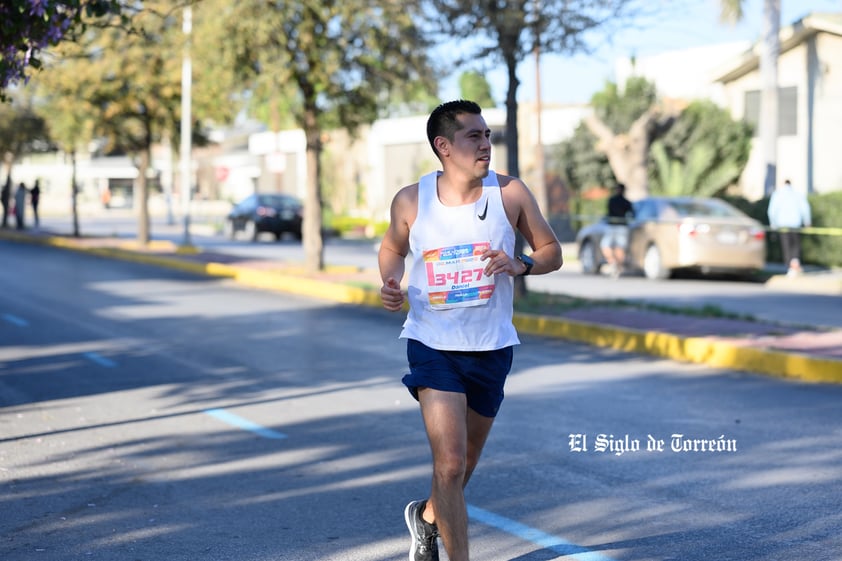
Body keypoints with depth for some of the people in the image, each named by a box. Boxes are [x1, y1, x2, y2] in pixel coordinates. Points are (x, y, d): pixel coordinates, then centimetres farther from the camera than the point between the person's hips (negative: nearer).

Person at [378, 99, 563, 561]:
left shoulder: (510, 193, -6)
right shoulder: (411, 201, -7)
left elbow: (551, 251, 3)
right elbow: (392, 248, 12)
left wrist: (521, 265, -18)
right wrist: (391, 283, -9)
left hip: (491, 347, 3)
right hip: (432, 345, -2)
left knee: (466, 462, 18)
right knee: (449, 463, -16)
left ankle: (426, 517, 50)